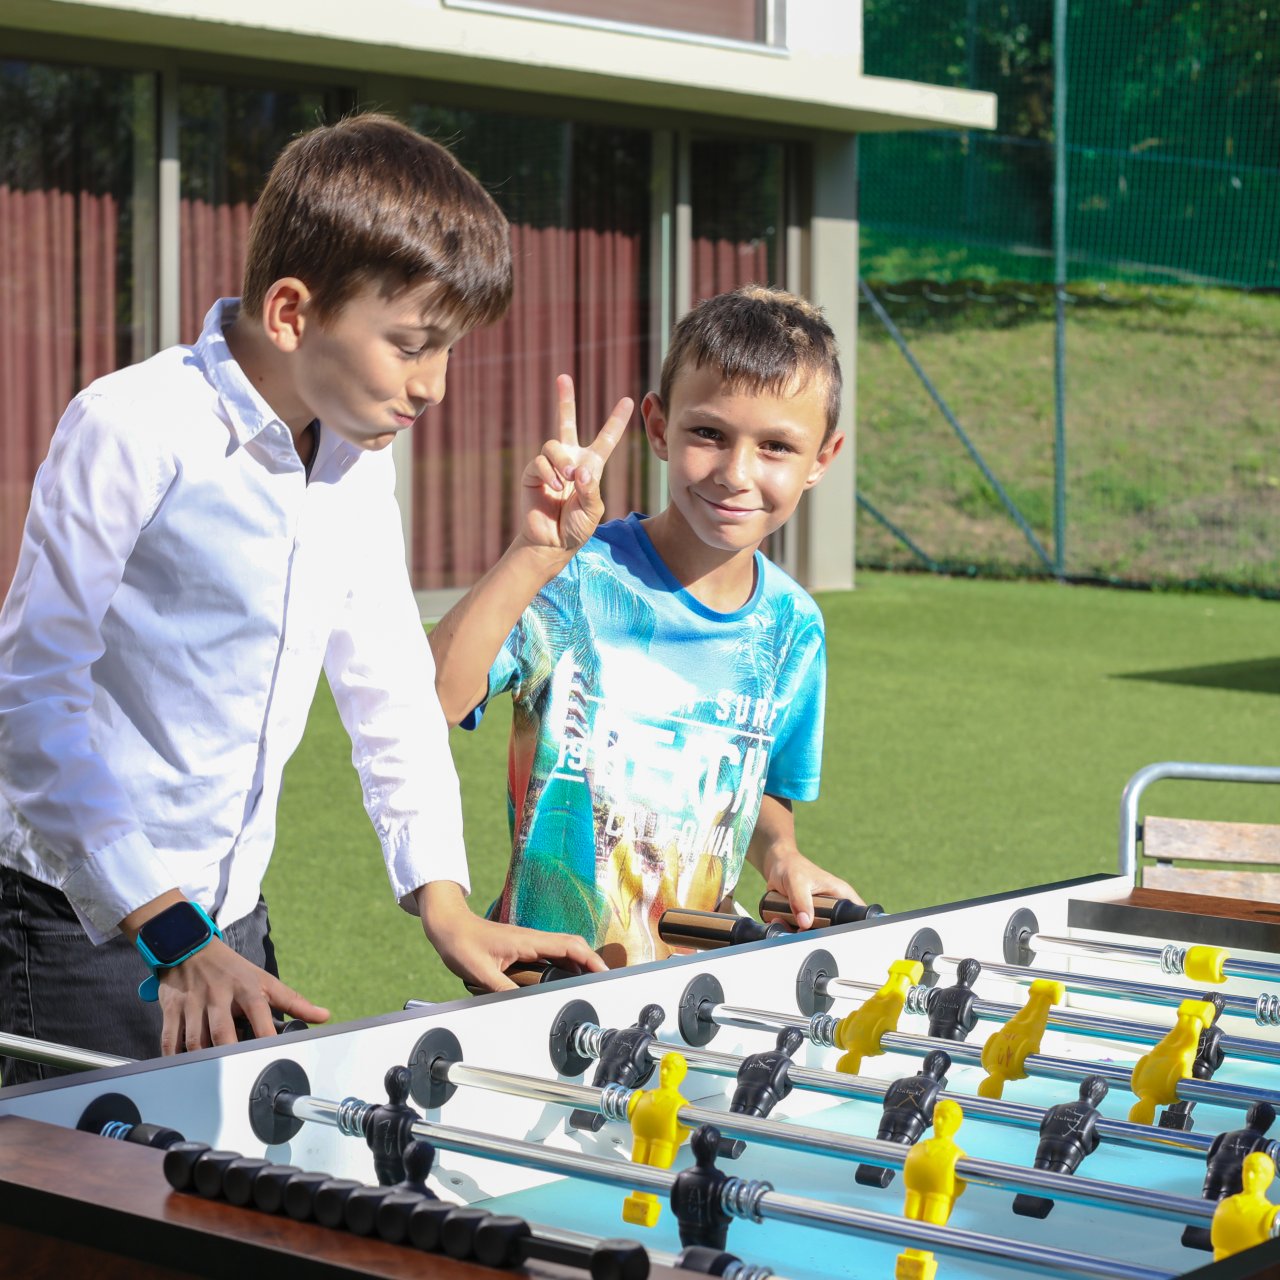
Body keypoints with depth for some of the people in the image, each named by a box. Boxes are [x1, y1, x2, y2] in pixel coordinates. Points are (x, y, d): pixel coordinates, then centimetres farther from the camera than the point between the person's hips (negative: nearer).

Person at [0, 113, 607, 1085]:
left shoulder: (361, 458, 6)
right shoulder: (134, 430, -18)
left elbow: (389, 684, 16)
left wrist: (445, 902, 6)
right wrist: (171, 932, -22)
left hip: (229, 917, 7)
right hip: (81, 920, -7)